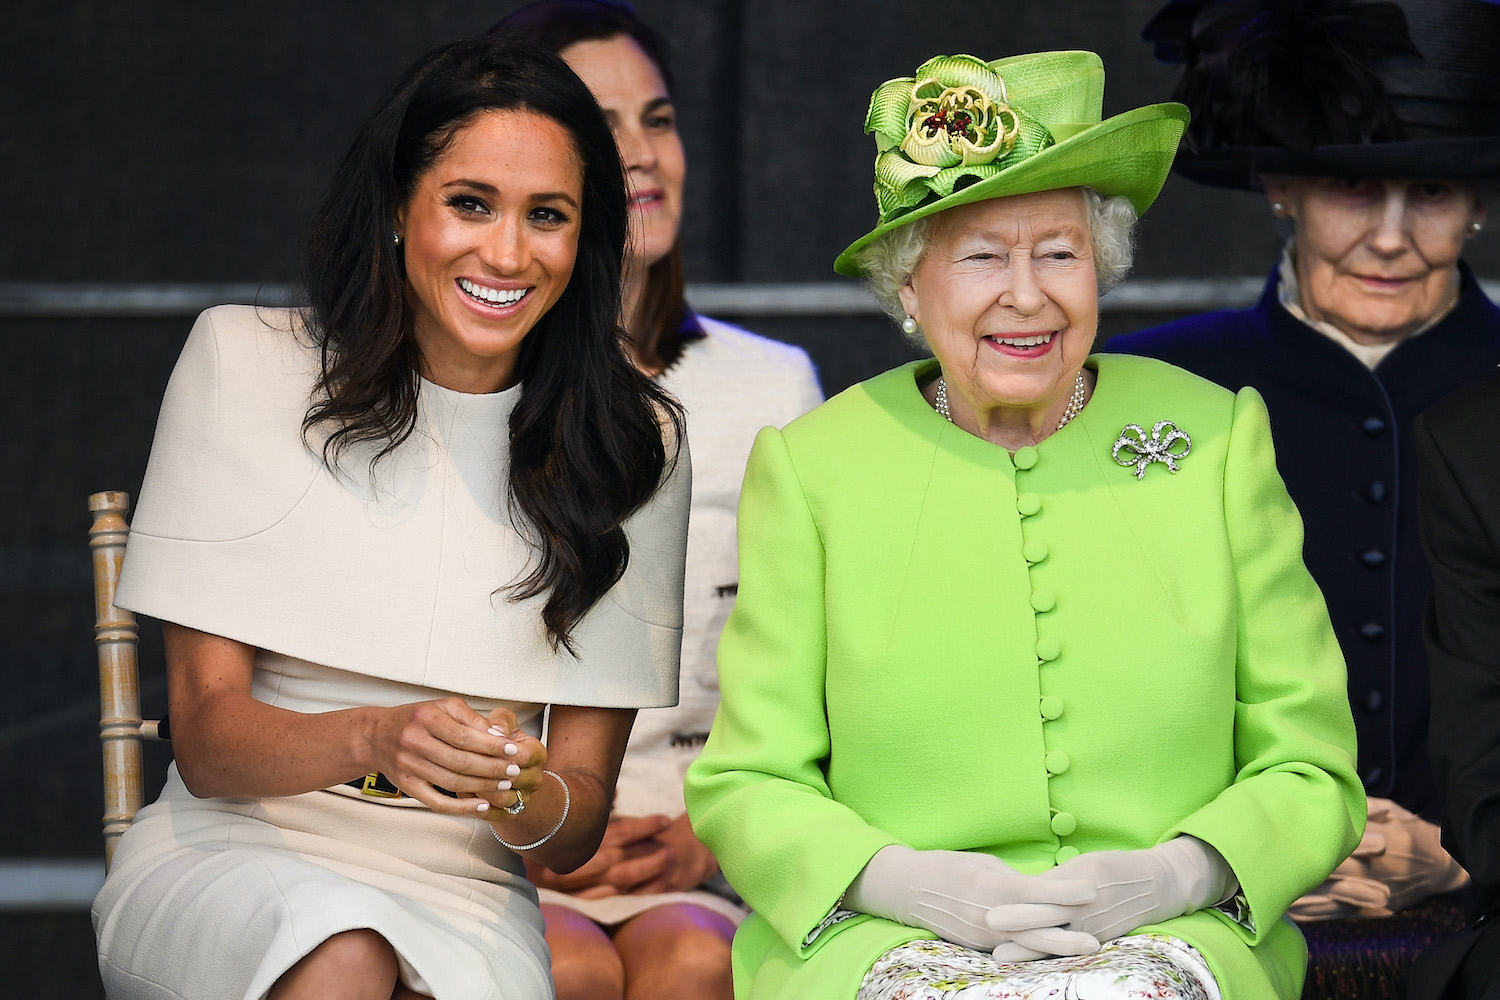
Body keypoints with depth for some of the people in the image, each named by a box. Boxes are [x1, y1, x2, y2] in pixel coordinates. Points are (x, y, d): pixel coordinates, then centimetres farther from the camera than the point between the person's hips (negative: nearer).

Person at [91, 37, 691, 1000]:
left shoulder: (632, 442, 5)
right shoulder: (244, 363, 1)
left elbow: (580, 819, 5)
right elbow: (204, 736, -4)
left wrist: (520, 794, -20)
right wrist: (371, 740, -26)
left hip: (465, 892, 1)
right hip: (233, 858, -1)